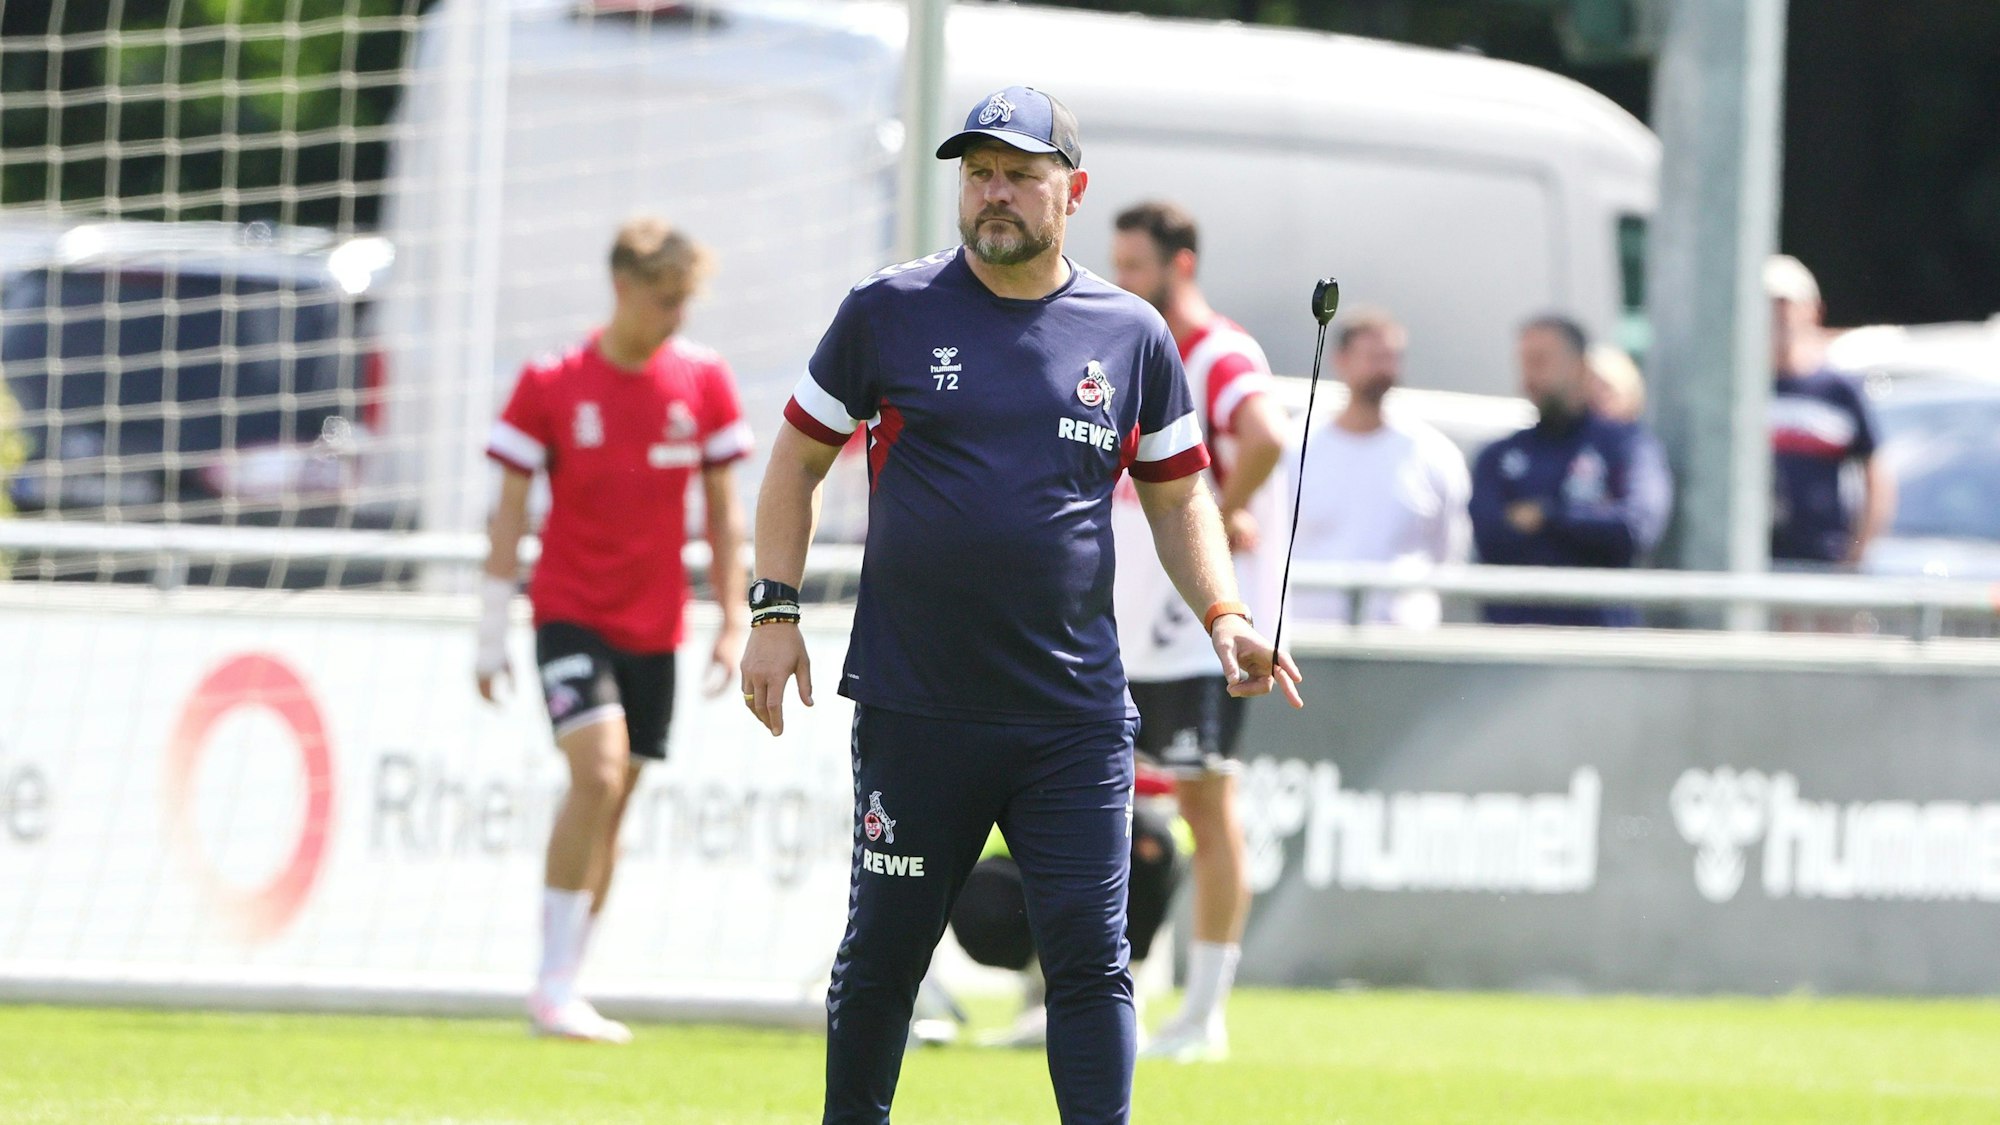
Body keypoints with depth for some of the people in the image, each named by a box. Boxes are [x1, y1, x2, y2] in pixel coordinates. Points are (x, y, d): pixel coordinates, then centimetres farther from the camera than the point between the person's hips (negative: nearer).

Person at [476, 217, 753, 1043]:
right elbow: (510, 510, -2)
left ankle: (564, 988, 13)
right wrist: (492, 633, -4)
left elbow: (724, 509, 9)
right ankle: (554, 983, -16)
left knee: (611, 802, 5)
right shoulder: (550, 385, -6)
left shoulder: (702, 382, 2)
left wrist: (734, 621, 5)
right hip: (570, 612, -4)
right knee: (597, 771, -21)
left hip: (655, 625, 4)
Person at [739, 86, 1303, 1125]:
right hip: (913, 710, -1)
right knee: (883, 952, 7)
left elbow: (1177, 495, 16)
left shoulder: (1133, 337, 7)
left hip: (1074, 716, 1)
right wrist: (774, 610, 1)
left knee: (1090, 958, -6)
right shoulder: (889, 314, 2)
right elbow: (797, 459, 9)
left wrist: (1223, 615, 1)